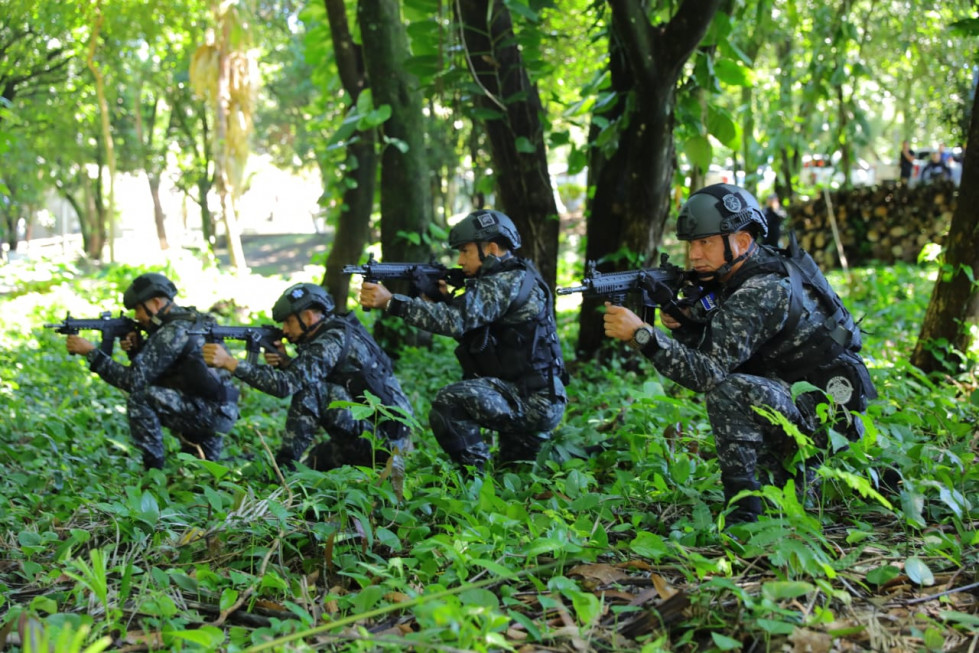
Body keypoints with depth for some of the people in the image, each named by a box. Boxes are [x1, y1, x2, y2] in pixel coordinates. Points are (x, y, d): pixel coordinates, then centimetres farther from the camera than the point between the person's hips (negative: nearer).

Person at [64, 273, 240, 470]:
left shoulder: (173, 332, -16)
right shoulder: (191, 320, 14)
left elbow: (134, 380, -18)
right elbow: (149, 368, 21)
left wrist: (91, 352, -15)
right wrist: (135, 348, 2)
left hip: (210, 412, -10)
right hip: (222, 413, 10)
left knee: (140, 398, -16)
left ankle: (154, 470, -9)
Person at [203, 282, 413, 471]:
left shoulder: (334, 340, -18)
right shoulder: (337, 332, 11)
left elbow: (286, 384, -26)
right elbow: (301, 375, 17)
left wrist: (228, 362, -27)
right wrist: (284, 362, -4)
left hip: (384, 436, -10)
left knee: (309, 389, -18)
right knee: (314, 461, 26)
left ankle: (284, 464, -12)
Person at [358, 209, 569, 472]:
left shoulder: (509, 282, -16)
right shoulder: (513, 278, 17)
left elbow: (457, 320, -28)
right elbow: (468, 324, 19)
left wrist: (390, 302, -30)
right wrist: (441, 299, 1)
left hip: (533, 402, -11)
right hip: (540, 402, 11)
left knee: (449, 402, -26)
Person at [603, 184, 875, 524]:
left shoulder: (764, 292, -25)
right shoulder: (735, 276, 4)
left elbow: (709, 371, -32)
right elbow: (710, 348, 9)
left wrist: (640, 333, -37)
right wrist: (679, 320, -11)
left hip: (827, 411, -10)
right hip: (795, 397, 10)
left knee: (728, 388, -29)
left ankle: (743, 513, -19)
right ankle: (793, 479, 26)